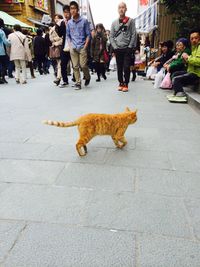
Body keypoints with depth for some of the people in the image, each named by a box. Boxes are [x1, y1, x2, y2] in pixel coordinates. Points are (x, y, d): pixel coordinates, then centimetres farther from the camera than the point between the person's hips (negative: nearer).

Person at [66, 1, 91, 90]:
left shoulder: (84, 21, 2)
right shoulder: (69, 22, 10)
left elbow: (88, 34, 2)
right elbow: (68, 35, 16)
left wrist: (85, 46, -7)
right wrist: (70, 45, 3)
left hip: (82, 47, -3)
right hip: (73, 48, 3)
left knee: (83, 65, -9)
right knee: (75, 66, 0)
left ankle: (87, 77, 19)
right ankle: (78, 83, 7)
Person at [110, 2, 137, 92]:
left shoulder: (131, 21, 3)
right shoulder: (114, 23, 11)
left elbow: (134, 35, -2)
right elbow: (111, 36, 8)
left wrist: (130, 47, -10)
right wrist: (115, 47, -3)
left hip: (127, 49, -3)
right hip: (118, 49, 3)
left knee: (126, 67, -6)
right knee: (119, 68, 5)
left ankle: (126, 84, 4)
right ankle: (121, 83, 15)